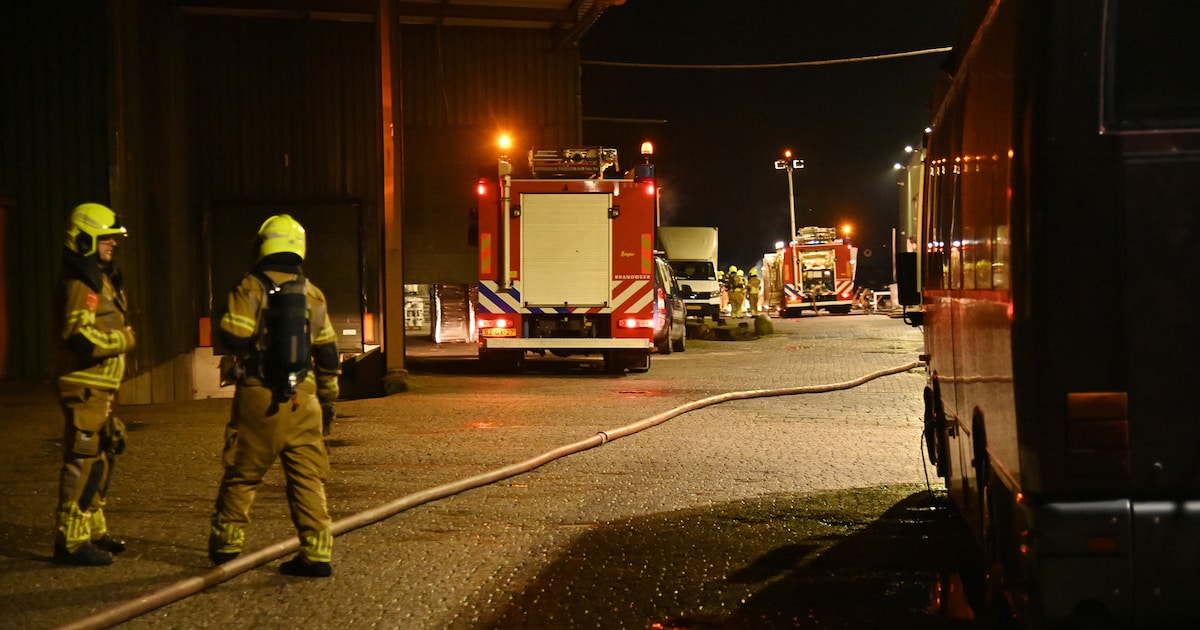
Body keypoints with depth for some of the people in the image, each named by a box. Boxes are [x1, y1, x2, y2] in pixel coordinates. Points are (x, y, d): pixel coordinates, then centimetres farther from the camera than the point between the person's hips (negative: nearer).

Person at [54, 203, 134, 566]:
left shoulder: (100, 279, 16)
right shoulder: (82, 284, -17)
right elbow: (81, 338, -27)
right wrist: (123, 339, -16)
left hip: (100, 387, 11)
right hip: (85, 388, -11)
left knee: (100, 458, 18)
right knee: (85, 462, -10)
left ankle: (93, 532, 28)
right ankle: (71, 542, -7)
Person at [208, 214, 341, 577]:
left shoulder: (250, 288, -5)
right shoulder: (312, 294, 8)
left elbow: (233, 337, -15)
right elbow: (327, 353, 11)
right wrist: (328, 401, 19)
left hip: (259, 398, -3)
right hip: (302, 398, 3)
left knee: (242, 475, 10)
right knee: (307, 478, 4)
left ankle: (226, 544, 19)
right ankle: (317, 554, -1)